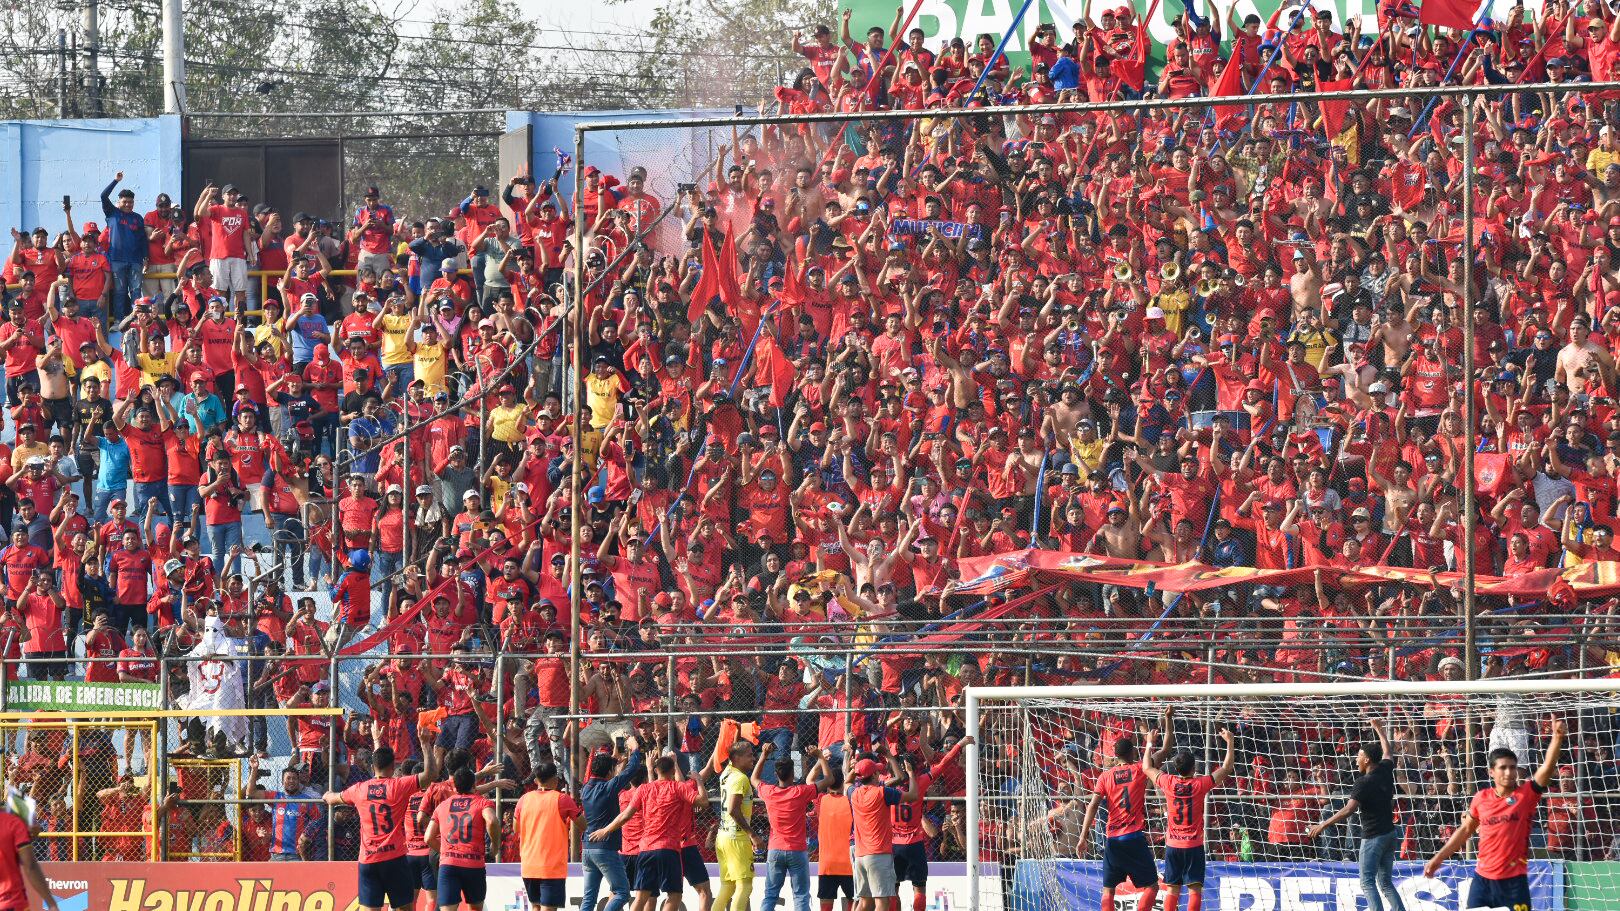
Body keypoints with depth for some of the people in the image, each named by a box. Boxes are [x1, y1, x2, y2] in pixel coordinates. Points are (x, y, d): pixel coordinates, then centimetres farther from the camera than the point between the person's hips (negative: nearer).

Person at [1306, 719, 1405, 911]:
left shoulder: (1363, 783, -16)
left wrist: (1323, 825, -23)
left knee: (1368, 882, -5)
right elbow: (1386, 751, 25)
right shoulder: (1385, 771, 3)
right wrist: (1379, 729, 41)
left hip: (1373, 836, -8)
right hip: (1390, 833, 8)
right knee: (1386, 883, 12)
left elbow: (1348, 810, -25)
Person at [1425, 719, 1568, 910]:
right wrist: (1438, 858, 21)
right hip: (1483, 879, 3)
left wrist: (1557, 738, -34)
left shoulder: (1526, 794, -5)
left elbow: (1548, 767, -19)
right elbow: (1465, 830, 19)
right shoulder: (1481, 798, 5)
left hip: (1514, 882, -3)